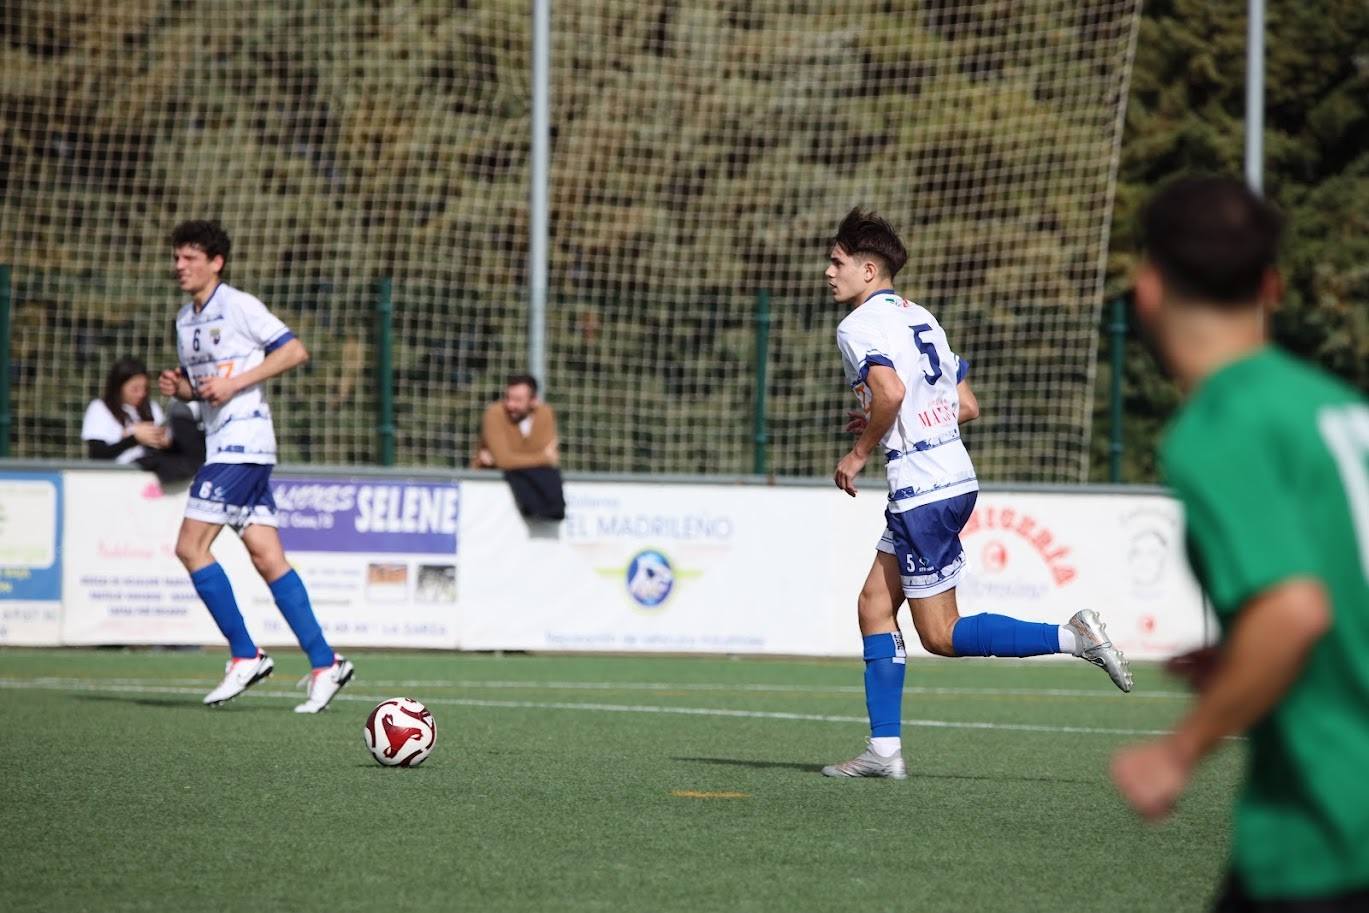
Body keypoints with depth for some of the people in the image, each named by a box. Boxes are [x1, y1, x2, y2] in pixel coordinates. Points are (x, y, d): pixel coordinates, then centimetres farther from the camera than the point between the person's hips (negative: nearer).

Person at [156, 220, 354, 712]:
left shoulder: (239, 306, -8)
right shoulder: (185, 319, 17)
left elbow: (295, 351, -12)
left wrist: (235, 383, -17)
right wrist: (178, 387, 4)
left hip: (243, 443, -9)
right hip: (222, 445, 9)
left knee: (191, 546, -12)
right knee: (267, 558, 3)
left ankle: (244, 656, -6)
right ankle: (324, 663, 2)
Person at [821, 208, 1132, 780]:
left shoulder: (858, 326, -10)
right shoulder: (919, 317, 16)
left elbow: (891, 391, -28)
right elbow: (967, 406, 18)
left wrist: (860, 452, -13)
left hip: (922, 491, -9)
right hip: (955, 478, 9)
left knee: (942, 636, -2)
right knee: (874, 605, 12)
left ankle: (1071, 637, -9)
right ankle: (883, 749, 9)